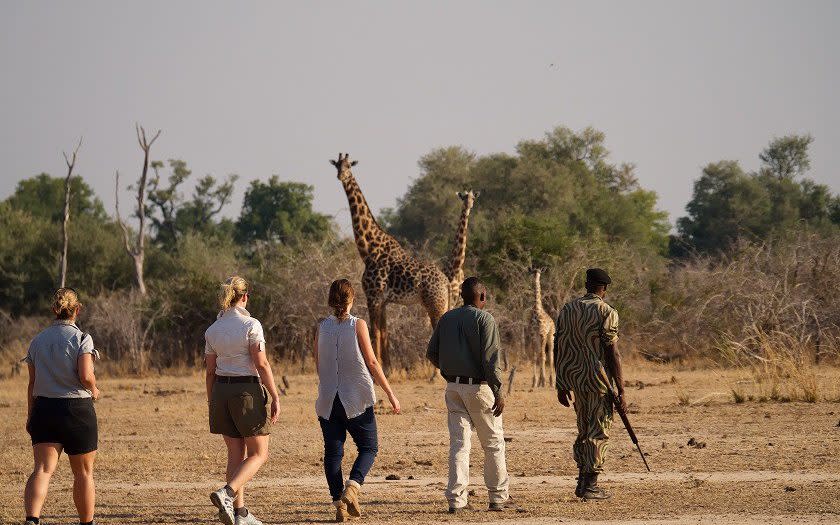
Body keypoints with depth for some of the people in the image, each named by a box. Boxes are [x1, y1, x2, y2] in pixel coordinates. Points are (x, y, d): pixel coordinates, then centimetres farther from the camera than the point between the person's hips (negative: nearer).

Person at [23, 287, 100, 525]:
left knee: (42, 469, -6)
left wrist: (30, 416, 17)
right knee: (83, 472, 12)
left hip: (43, 408, 3)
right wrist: (94, 390, 3)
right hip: (77, 408, -3)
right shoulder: (81, 339, -8)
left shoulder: (37, 341, 6)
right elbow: (85, 375, -19)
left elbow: (32, 383, 9)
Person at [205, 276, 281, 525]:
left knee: (236, 453, 12)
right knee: (259, 454, 4)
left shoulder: (213, 330, 5)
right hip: (248, 390, -6)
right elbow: (262, 365, -15)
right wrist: (275, 397, -10)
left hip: (222, 391, 6)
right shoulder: (251, 325, -11)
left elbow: (210, 371, 8)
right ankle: (227, 493, -18)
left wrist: (211, 404, 16)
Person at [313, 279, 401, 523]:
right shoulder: (358, 325, -7)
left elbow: (318, 365, 8)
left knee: (333, 452, 7)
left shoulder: (322, 327, 2)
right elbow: (371, 362, -8)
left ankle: (339, 502, -1)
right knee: (369, 447, 9)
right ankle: (351, 488, -14)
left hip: (328, 399, 3)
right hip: (357, 398, -3)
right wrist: (390, 393, -2)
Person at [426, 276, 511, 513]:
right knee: (493, 442, 9)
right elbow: (490, 360, -17)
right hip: (479, 386, -5)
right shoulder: (485, 320, -10)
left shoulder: (447, 318, 8)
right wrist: (498, 392, -14)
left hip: (453, 387, 5)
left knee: (458, 443, 4)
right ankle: (498, 496, 15)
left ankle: (456, 499, -4)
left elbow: (432, 354, 12)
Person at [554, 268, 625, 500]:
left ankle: (583, 481, 18)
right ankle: (590, 485, 0)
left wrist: (561, 386, 16)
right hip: (598, 380, -6)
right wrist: (621, 391, -12)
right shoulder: (606, 313, -10)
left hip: (574, 377, 6)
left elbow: (557, 349, 10)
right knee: (598, 432, 1)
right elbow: (612, 354, -14)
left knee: (584, 431, 18)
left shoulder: (567, 309, 9)